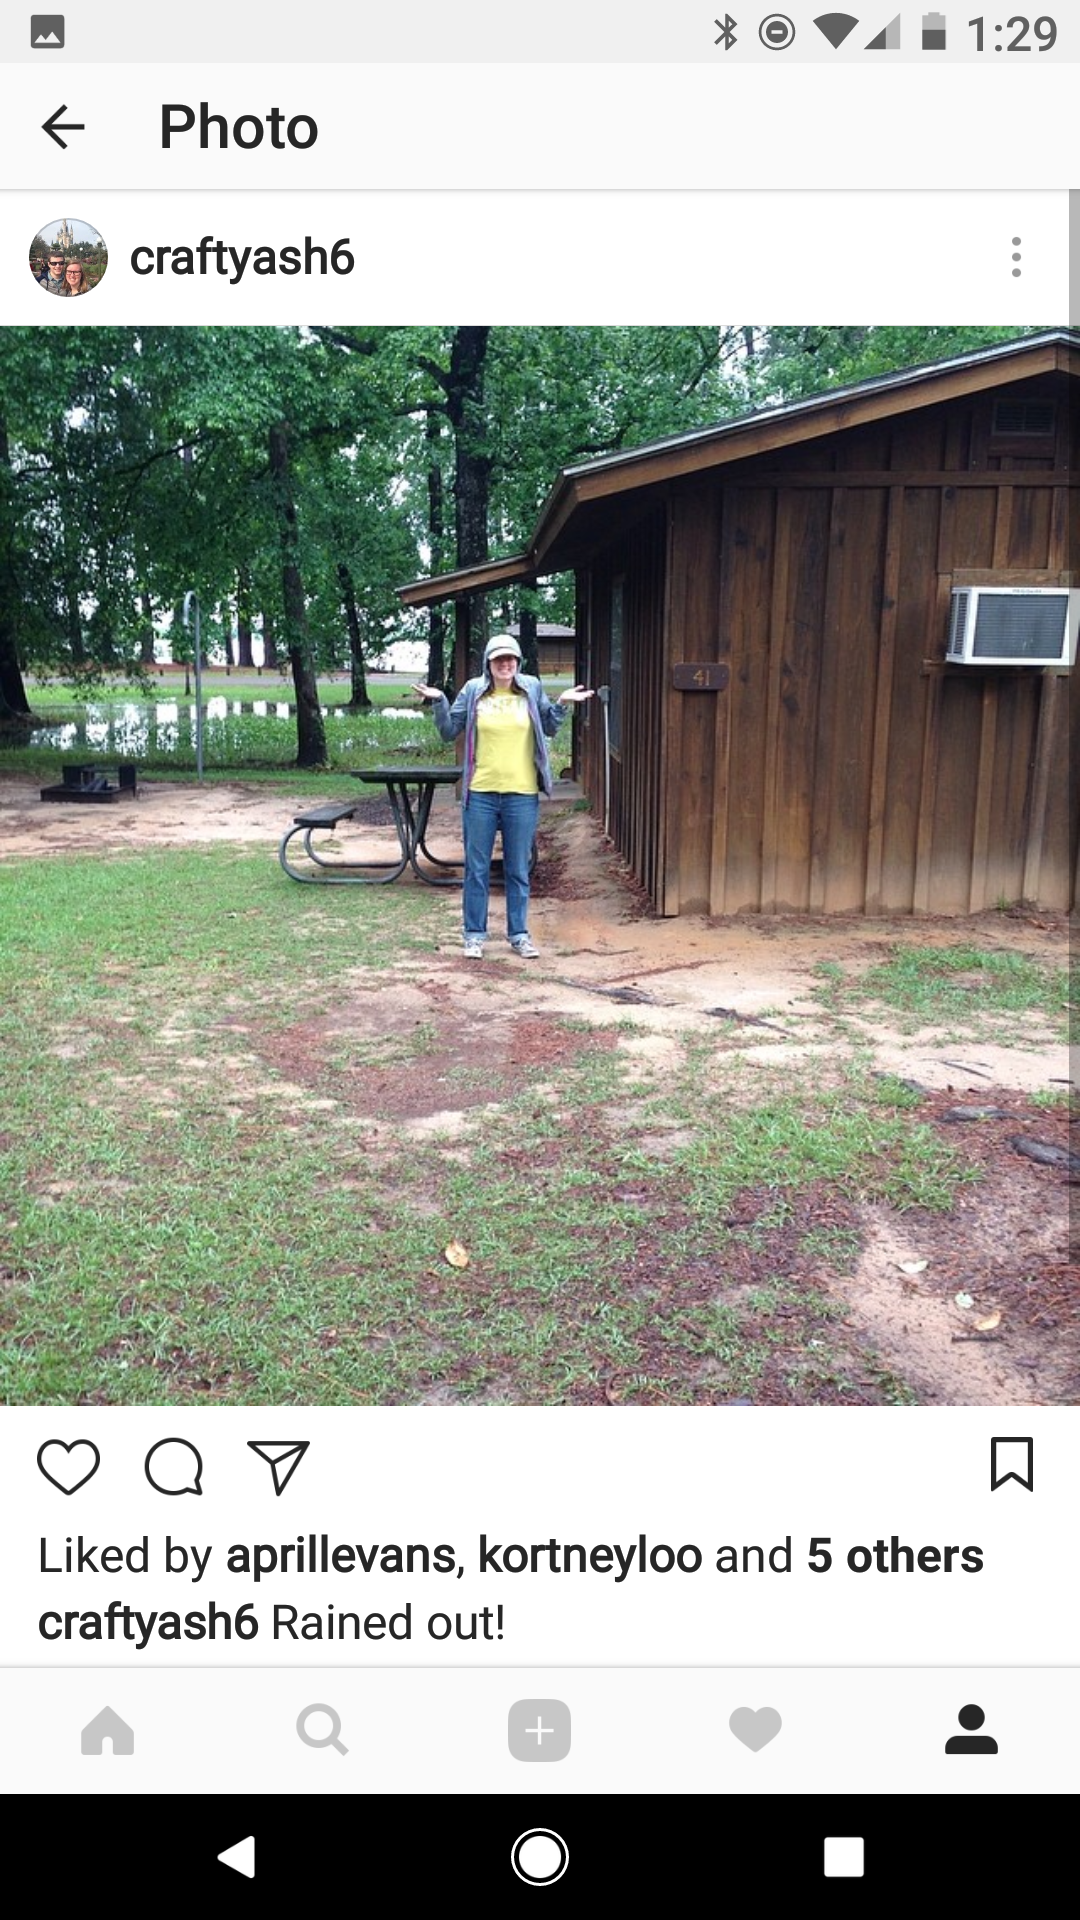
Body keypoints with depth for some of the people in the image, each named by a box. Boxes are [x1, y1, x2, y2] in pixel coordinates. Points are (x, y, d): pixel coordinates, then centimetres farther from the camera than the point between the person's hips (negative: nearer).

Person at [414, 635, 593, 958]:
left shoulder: (532, 689, 3)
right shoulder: (473, 691, 1)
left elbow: (549, 729, 14)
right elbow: (449, 731, 7)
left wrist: (562, 704, 0)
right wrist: (438, 702, -6)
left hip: (522, 795, 0)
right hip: (480, 794, 0)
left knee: (519, 870, 9)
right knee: (477, 868, 6)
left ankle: (519, 934, 20)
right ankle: (475, 935, 16)